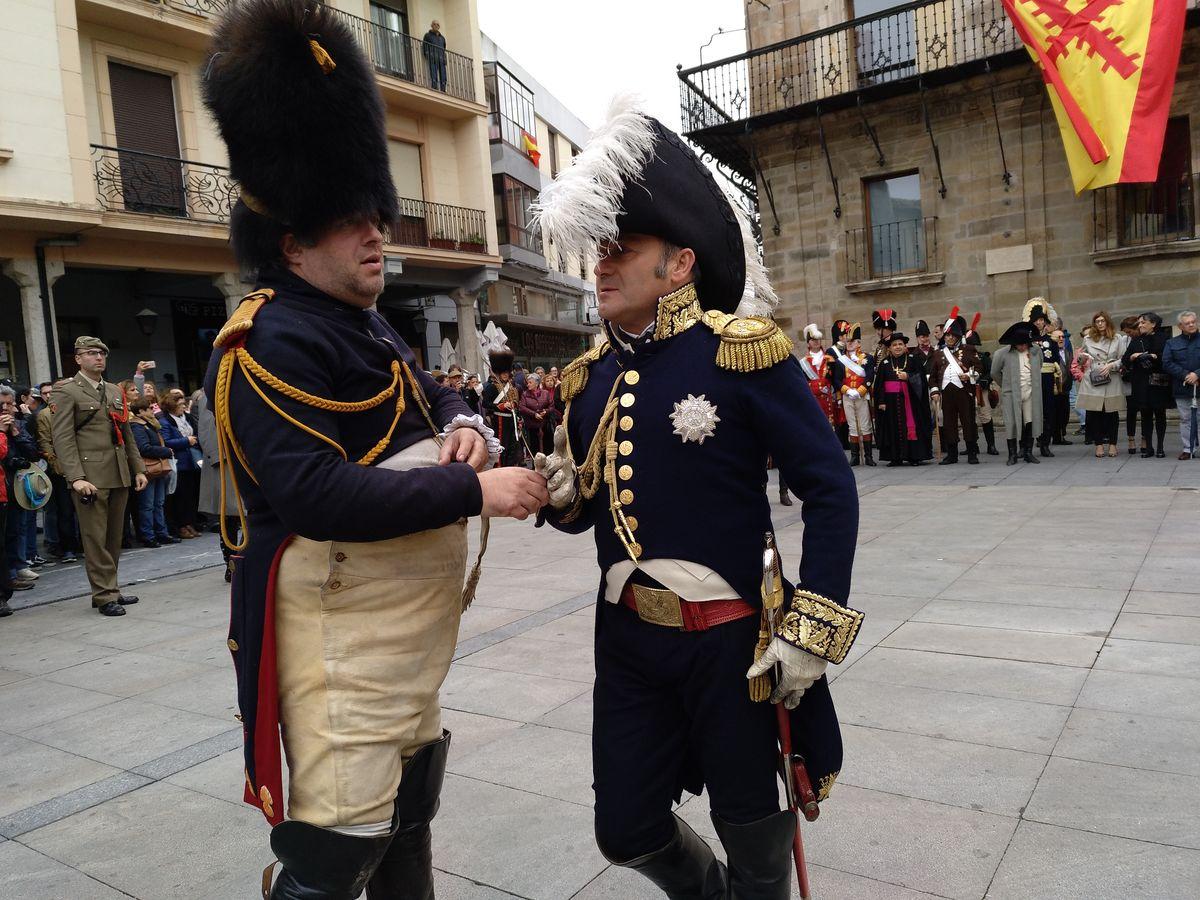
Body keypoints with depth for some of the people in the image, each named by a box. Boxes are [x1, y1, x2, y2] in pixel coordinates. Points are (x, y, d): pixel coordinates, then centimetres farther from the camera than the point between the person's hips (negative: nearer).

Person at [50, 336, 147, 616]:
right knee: (96, 538, -3)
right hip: (90, 477, -6)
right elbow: (63, 438, -9)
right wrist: (76, 477, -18)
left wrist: (138, 469, 14)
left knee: (115, 537, 11)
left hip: (119, 476, 6)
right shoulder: (67, 393, -1)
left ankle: (109, 589, 20)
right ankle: (105, 595, 1)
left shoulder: (115, 392, 18)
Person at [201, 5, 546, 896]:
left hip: (411, 632, 10)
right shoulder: (268, 344, -19)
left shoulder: (369, 330, 11)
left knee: (407, 813, 24)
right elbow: (316, 495, -29)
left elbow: (435, 394, 21)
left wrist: (462, 427, -4)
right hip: (343, 646, -10)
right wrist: (473, 490, -26)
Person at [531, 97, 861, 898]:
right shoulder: (590, 379, 4)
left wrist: (810, 632, -15)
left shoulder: (743, 352, -13)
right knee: (628, 831, 16)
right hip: (628, 638, 5)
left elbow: (830, 488, -12)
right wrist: (562, 497, -10)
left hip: (733, 640, -5)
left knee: (753, 833, 16)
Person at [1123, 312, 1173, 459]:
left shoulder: (1164, 338, 0)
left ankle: (1160, 447, 11)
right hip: (1141, 383, 3)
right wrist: (1134, 356, -11)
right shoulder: (1136, 341, 11)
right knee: (1145, 415, 4)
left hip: (1159, 382, -3)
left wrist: (1154, 356, -20)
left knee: (1160, 414, 4)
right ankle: (1148, 447, 8)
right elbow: (1125, 360, 8)